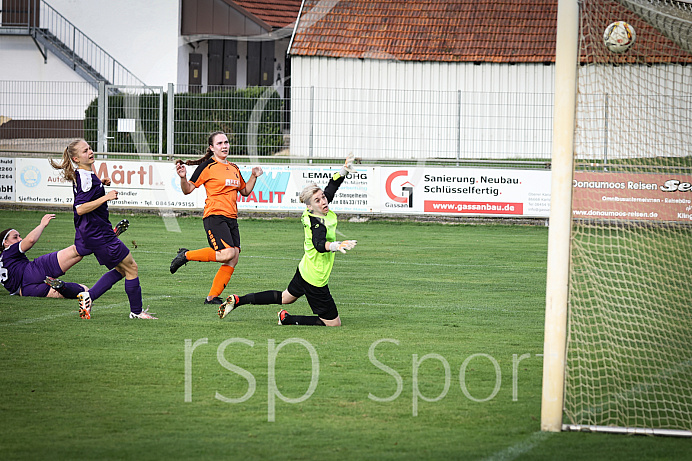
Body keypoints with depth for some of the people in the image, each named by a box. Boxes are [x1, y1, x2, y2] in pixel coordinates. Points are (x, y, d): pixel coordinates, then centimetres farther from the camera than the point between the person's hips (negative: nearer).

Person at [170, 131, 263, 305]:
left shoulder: (234, 168, 18)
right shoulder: (207, 167, -3)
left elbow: (245, 191, 30)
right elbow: (188, 190, -2)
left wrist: (254, 177, 14)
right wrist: (183, 178, -22)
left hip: (231, 219, 7)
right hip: (214, 216, -7)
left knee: (232, 261, -4)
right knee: (227, 254, -24)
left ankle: (212, 297, 2)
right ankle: (186, 255, -5)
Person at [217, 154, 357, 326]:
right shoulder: (317, 224, -29)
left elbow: (331, 188, 13)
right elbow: (318, 244, -51)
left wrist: (344, 170, 9)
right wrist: (335, 245, -69)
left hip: (304, 271, 10)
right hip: (315, 279, -10)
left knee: (286, 297, 35)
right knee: (333, 323, 0)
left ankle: (237, 300, 31)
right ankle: (287, 318, 7)